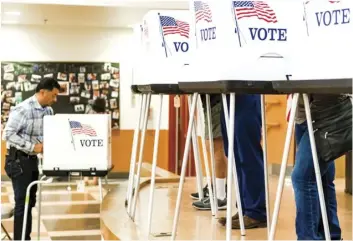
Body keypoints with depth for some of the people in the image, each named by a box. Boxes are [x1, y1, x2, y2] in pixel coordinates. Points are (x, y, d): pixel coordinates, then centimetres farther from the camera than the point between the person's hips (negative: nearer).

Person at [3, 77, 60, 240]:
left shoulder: (48, 111, 4)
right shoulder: (23, 109, -19)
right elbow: (8, 134, -22)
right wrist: (32, 147, -25)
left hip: (33, 159, 8)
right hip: (19, 160, -8)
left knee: (30, 201, 14)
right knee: (22, 202, -4)